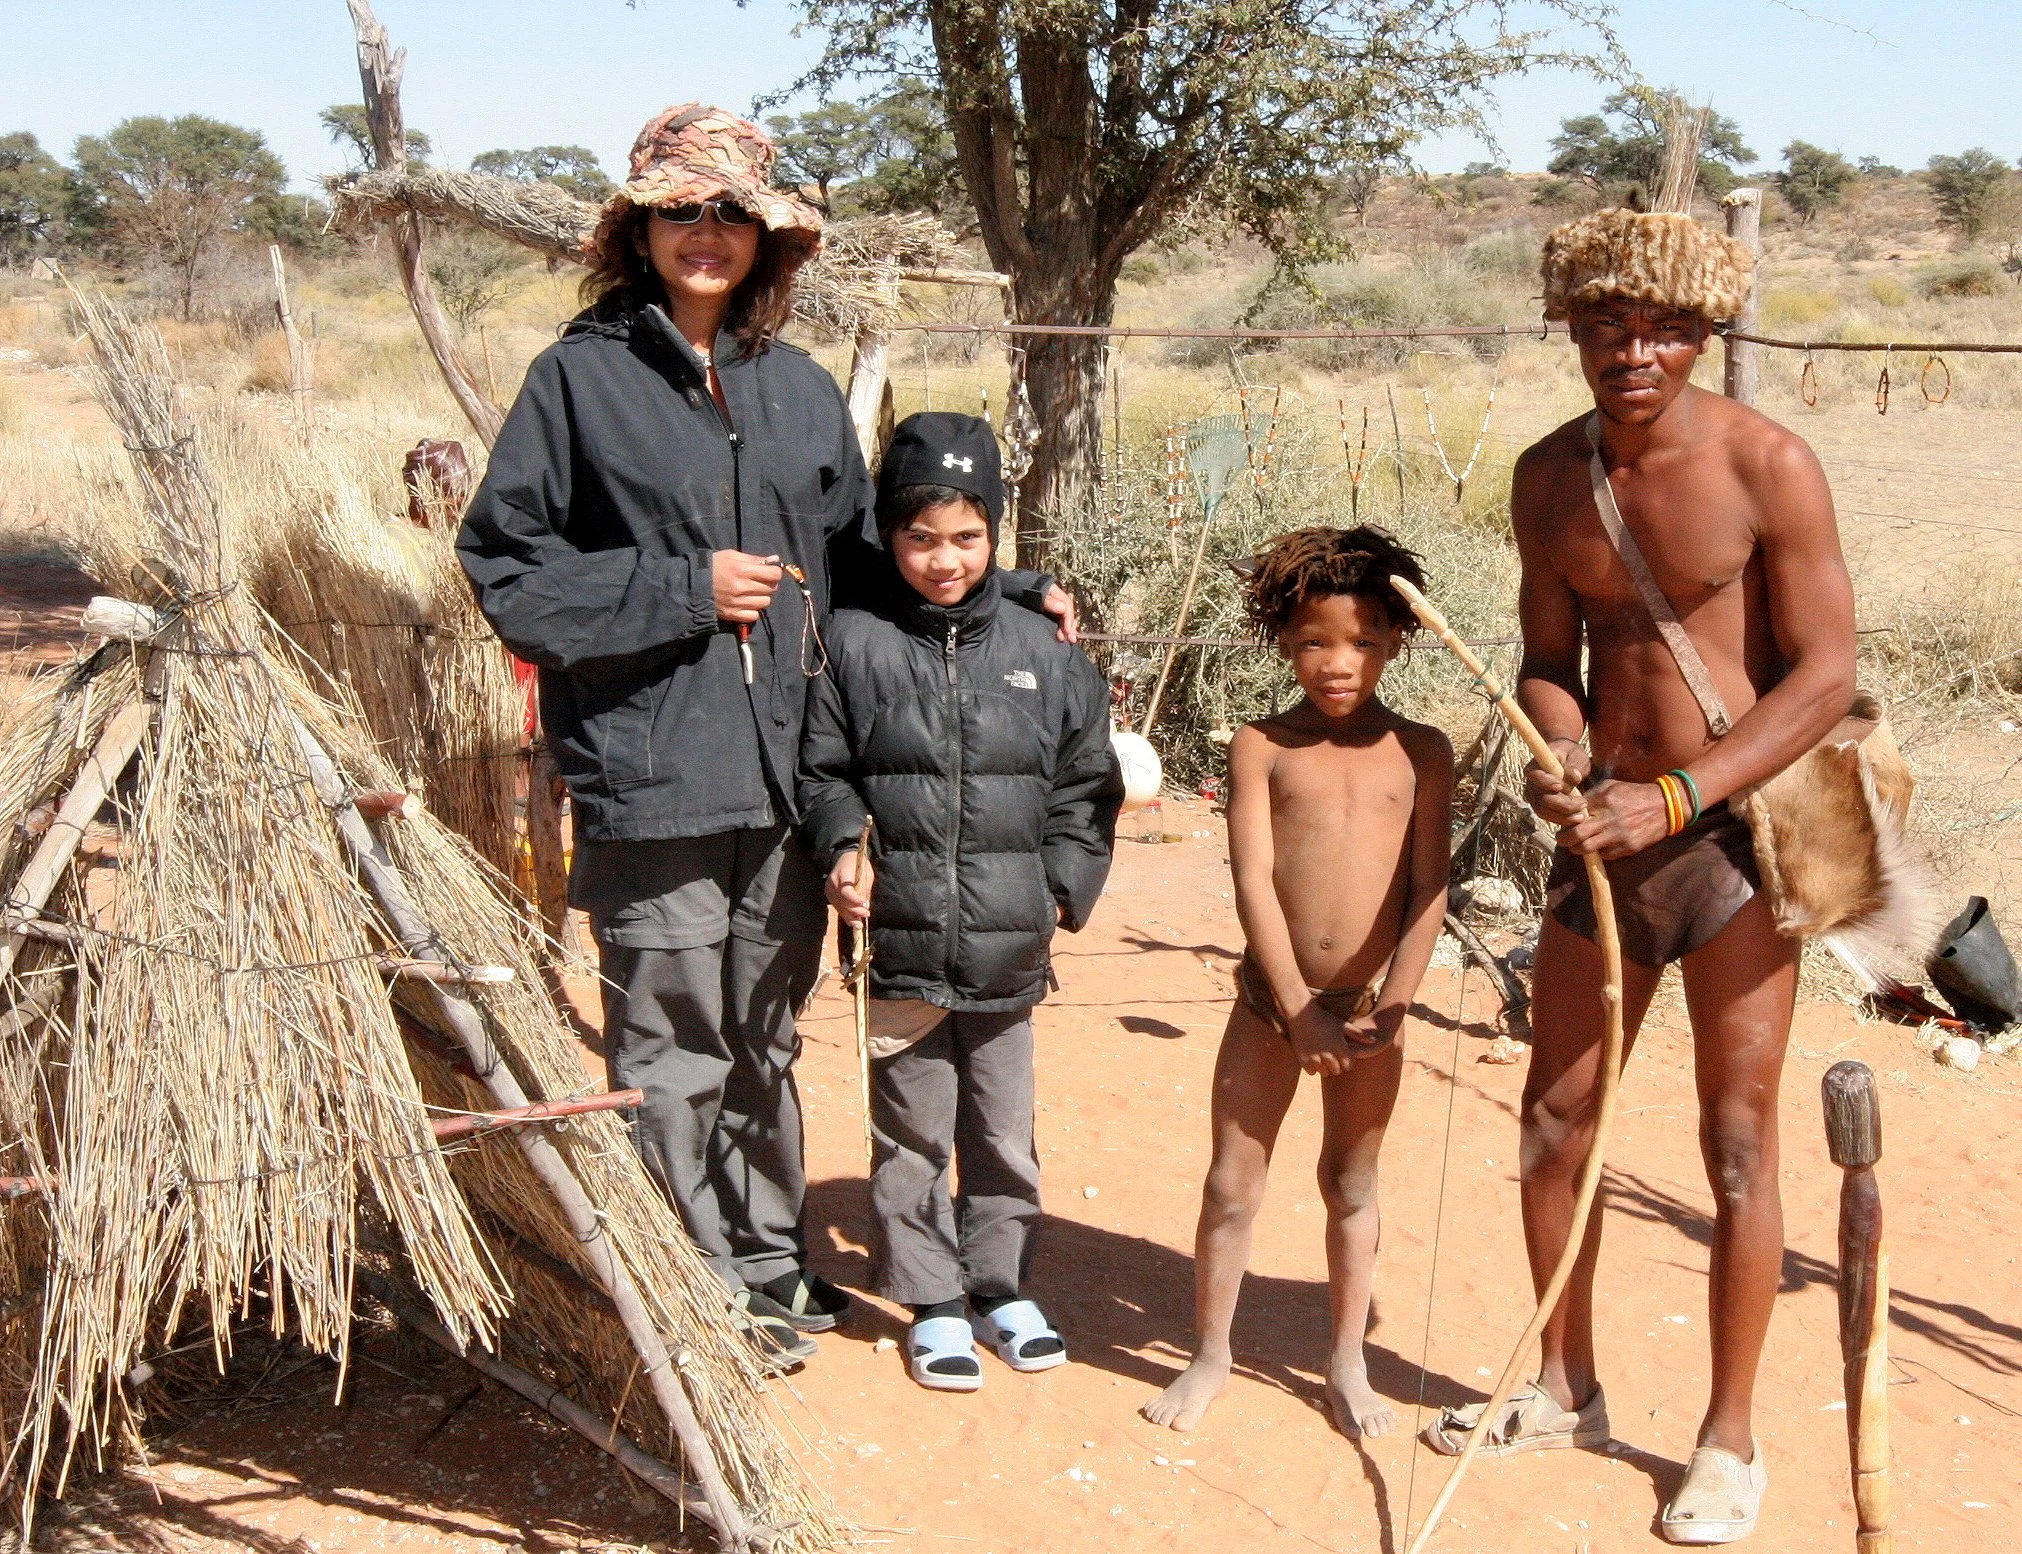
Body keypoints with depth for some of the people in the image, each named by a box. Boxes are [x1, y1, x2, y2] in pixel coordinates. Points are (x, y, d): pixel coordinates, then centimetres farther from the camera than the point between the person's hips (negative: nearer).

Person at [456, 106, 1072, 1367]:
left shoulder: (803, 391, 13)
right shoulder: (583, 377, -1)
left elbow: (866, 566, 20)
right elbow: (507, 566, -5)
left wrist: (1010, 596, 11)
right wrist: (682, 591, -10)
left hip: (786, 773, 5)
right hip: (653, 778, -4)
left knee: (767, 1039, 17)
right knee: (673, 1050, 2)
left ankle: (770, 1264, 32)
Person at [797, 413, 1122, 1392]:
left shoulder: (1039, 652, 3)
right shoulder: (855, 645, -3)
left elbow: (1086, 785, 10)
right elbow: (822, 772, 3)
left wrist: (1065, 887, 2)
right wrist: (843, 850, -13)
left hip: (1008, 946, 2)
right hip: (901, 943, -2)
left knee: (1004, 1134, 15)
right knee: (913, 1136, 10)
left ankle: (1001, 1288, 32)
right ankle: (932, 1303, 25)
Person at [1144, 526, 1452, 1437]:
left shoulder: (1420, 752, 0)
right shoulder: (1261, 748, -3)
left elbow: (1429, 889, -3)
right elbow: (1253, 881, -9)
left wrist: (1392, 1008, -11)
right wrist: (1297, 1006, -15)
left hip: (1368, 1011, 1)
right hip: (1269, 1002, -1)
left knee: (1352, 1185, 14)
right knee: (1232, 1184, 6)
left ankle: (1347, 1364, 28)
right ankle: (1210, 1354, 22)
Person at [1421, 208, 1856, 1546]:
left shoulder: (1767, 466, -14)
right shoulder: (1550, 477, 3)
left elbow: (1825, 675, -14)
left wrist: (1670, 800, -22)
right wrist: (1562, 761, -13)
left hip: (1734, 830, -5)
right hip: (1608, 826, 5)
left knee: (1738, 1141, 2)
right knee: (1556, 1118, 11)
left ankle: (1732, 1439, 18)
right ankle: (1568, 1390, 30)